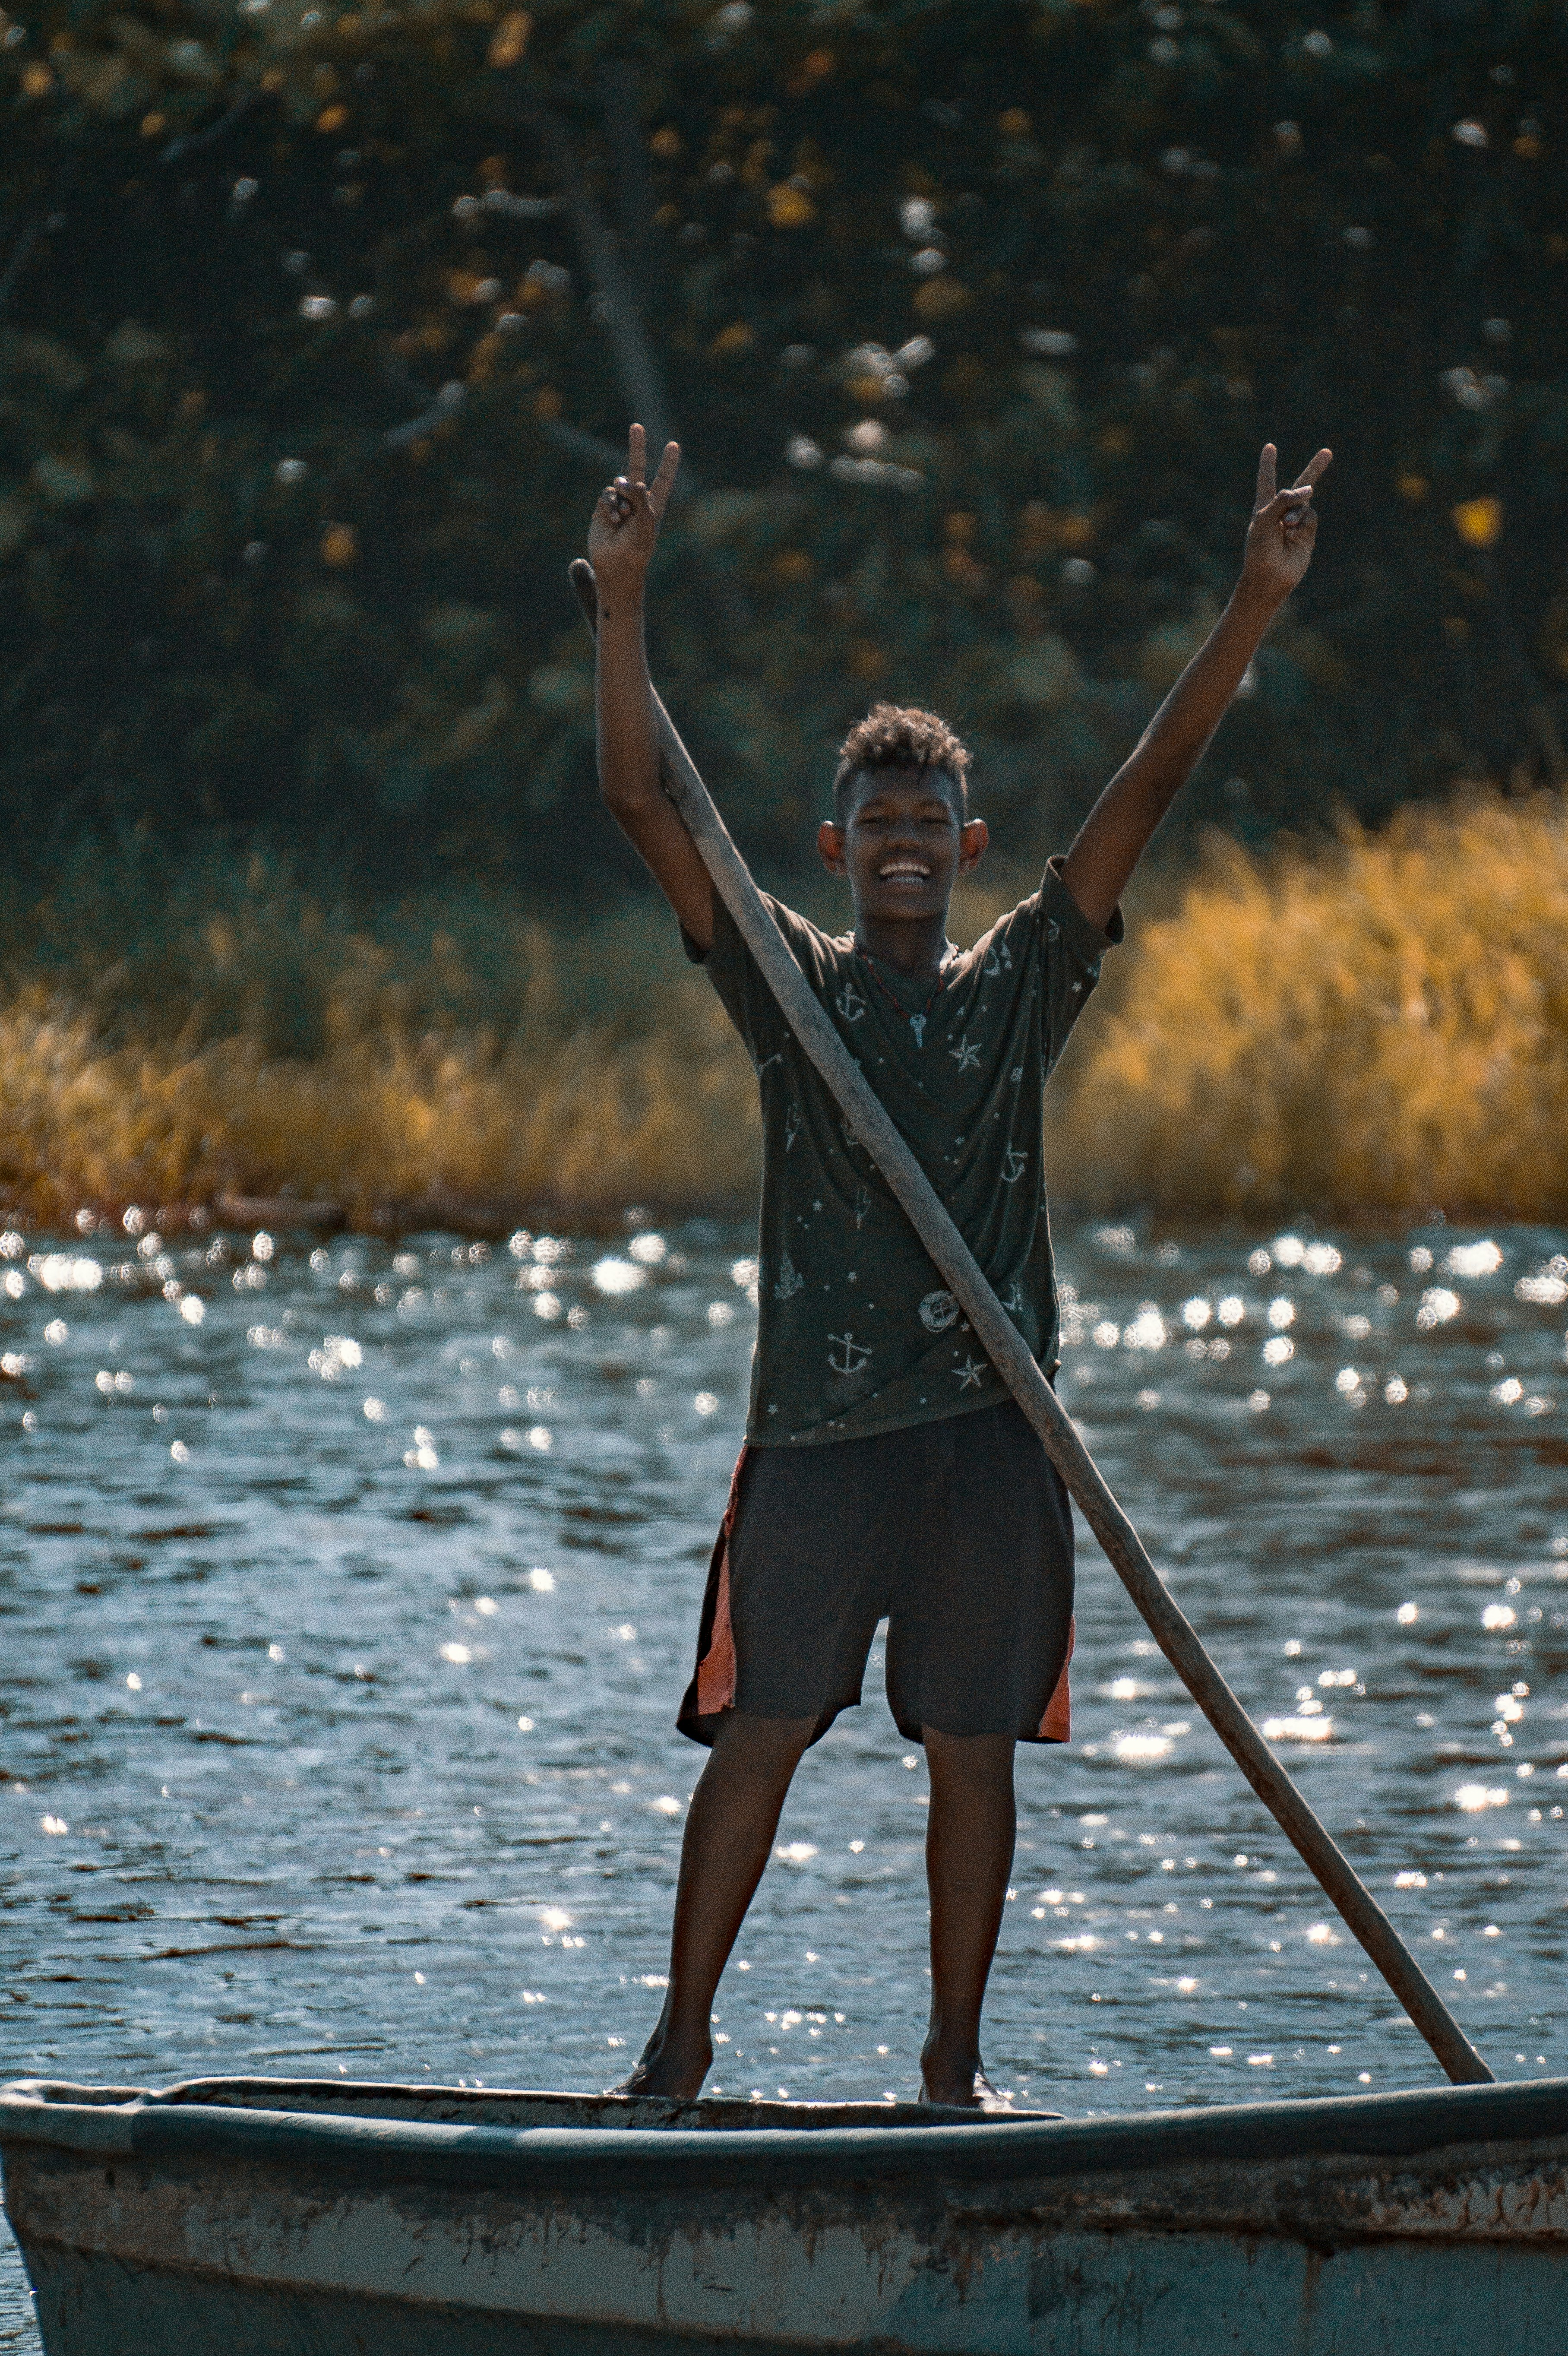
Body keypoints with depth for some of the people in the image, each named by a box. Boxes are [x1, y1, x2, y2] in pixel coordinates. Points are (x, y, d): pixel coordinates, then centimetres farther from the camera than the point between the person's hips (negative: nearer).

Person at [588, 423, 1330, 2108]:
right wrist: (622, 599, -12)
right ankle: (680, 2044, 3)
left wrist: (1257, 604, -4)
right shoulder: (790, 981, 7)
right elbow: (639, 802, -2)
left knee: (973, 1749, 4)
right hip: (818, 1420, -2)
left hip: (989, 1426, 2)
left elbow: (1151, 783, 4)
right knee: (760, 1733, -3)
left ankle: (955, 2063, 11)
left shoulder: (1019, 985, 11)